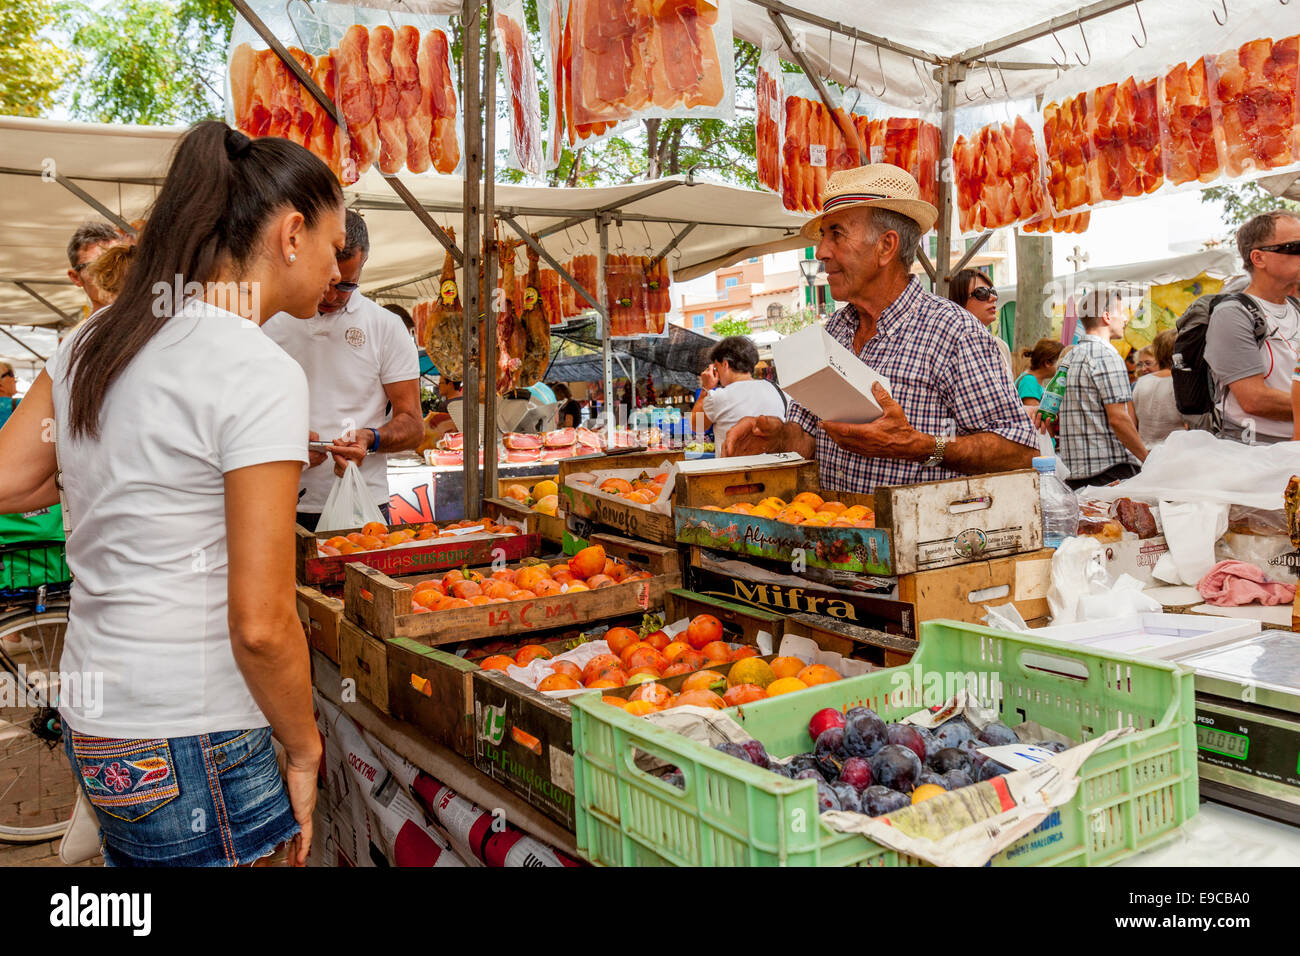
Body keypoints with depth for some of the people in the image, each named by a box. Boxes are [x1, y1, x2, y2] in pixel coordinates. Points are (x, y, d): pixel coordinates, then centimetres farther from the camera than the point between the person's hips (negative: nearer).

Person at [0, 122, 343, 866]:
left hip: (92, 717, 8)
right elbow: (260, 625, -20)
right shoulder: (262, 373, -19)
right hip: (188, 750, -8)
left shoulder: (96, 340, 5)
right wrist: (304, 751, -6)